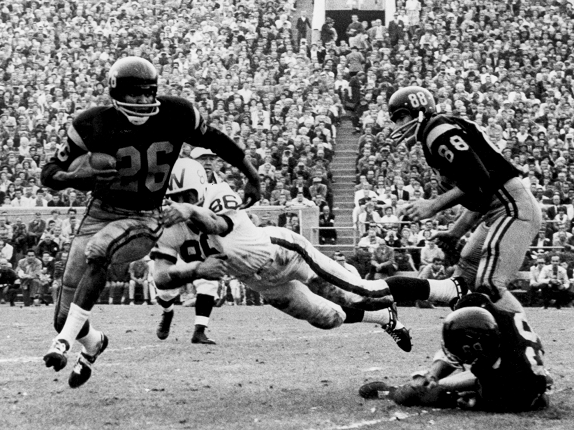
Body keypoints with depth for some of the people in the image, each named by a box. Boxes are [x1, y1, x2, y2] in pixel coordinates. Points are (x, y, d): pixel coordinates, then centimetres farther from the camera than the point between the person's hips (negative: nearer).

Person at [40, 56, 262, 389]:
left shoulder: (175, 115, -10)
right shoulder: (94, 124, -11)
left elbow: (214, 140, 7)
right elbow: (50, 174, -5)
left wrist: (253, 177, 10)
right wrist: (78, 177, -27)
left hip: (143, 221, -2)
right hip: (102, 212, 2)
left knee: (97, 251, -37)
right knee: (65, 316, -3)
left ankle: (66, 341, -34)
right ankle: (94, 343, 34)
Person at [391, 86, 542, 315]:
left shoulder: (438, 130, -10)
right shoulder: (438, 135, 20)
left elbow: (478, 179, -21)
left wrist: (433, 206, -15)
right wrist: (456, 233, 21)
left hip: (513, 207, -11)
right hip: (499, 211, 11)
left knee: (488, 285, -19)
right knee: (462, 285, 15)